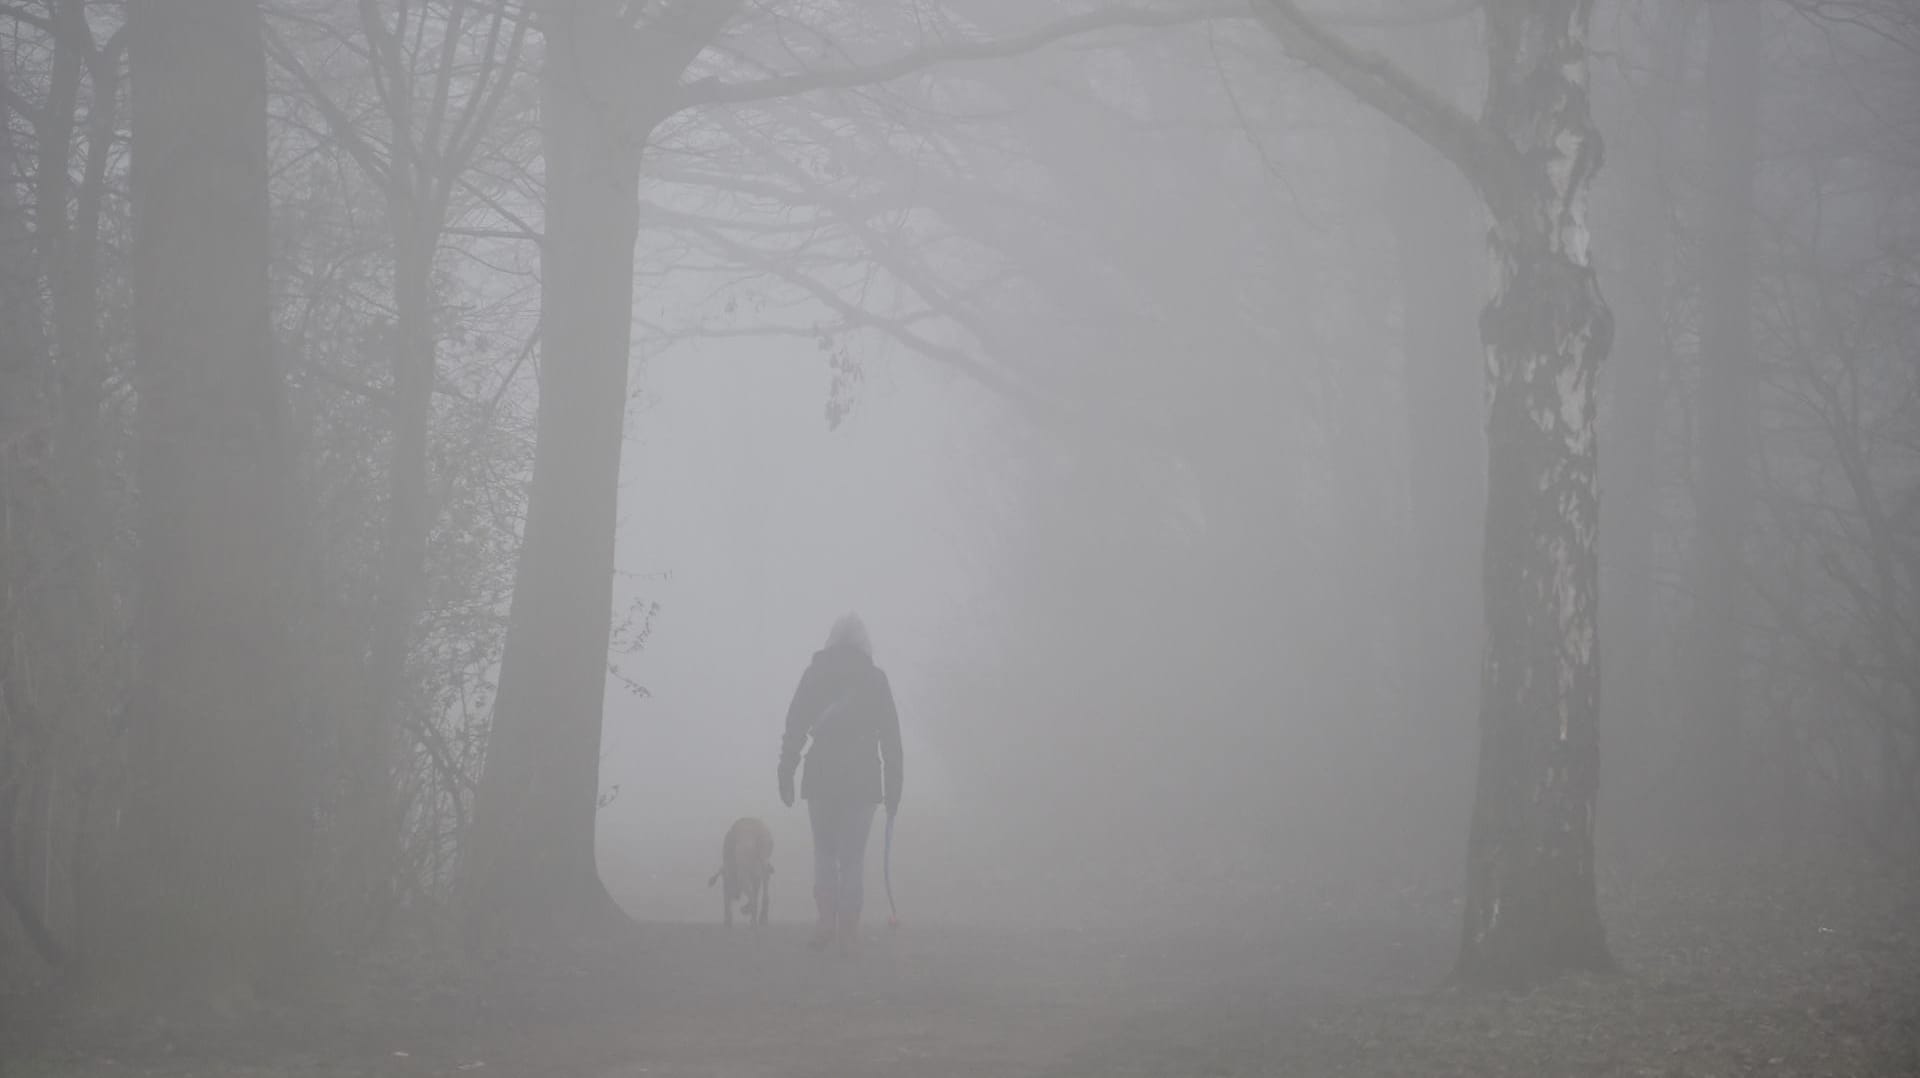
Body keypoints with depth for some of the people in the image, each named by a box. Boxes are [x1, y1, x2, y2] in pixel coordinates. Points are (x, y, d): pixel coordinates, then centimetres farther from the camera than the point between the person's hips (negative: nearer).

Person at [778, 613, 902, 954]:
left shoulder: (815, 674, 2)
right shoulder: (875, 678, 2)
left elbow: (795, 728, -2)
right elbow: (891, 737, 1)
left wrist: (786, 776, 1)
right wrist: (893, 789, 5)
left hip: (822, 778, 0)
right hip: (863, 780, 0)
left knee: (824, 852, 12)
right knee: (853, 856, 6)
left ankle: (827, 920, -3)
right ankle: (847, 932, 1)